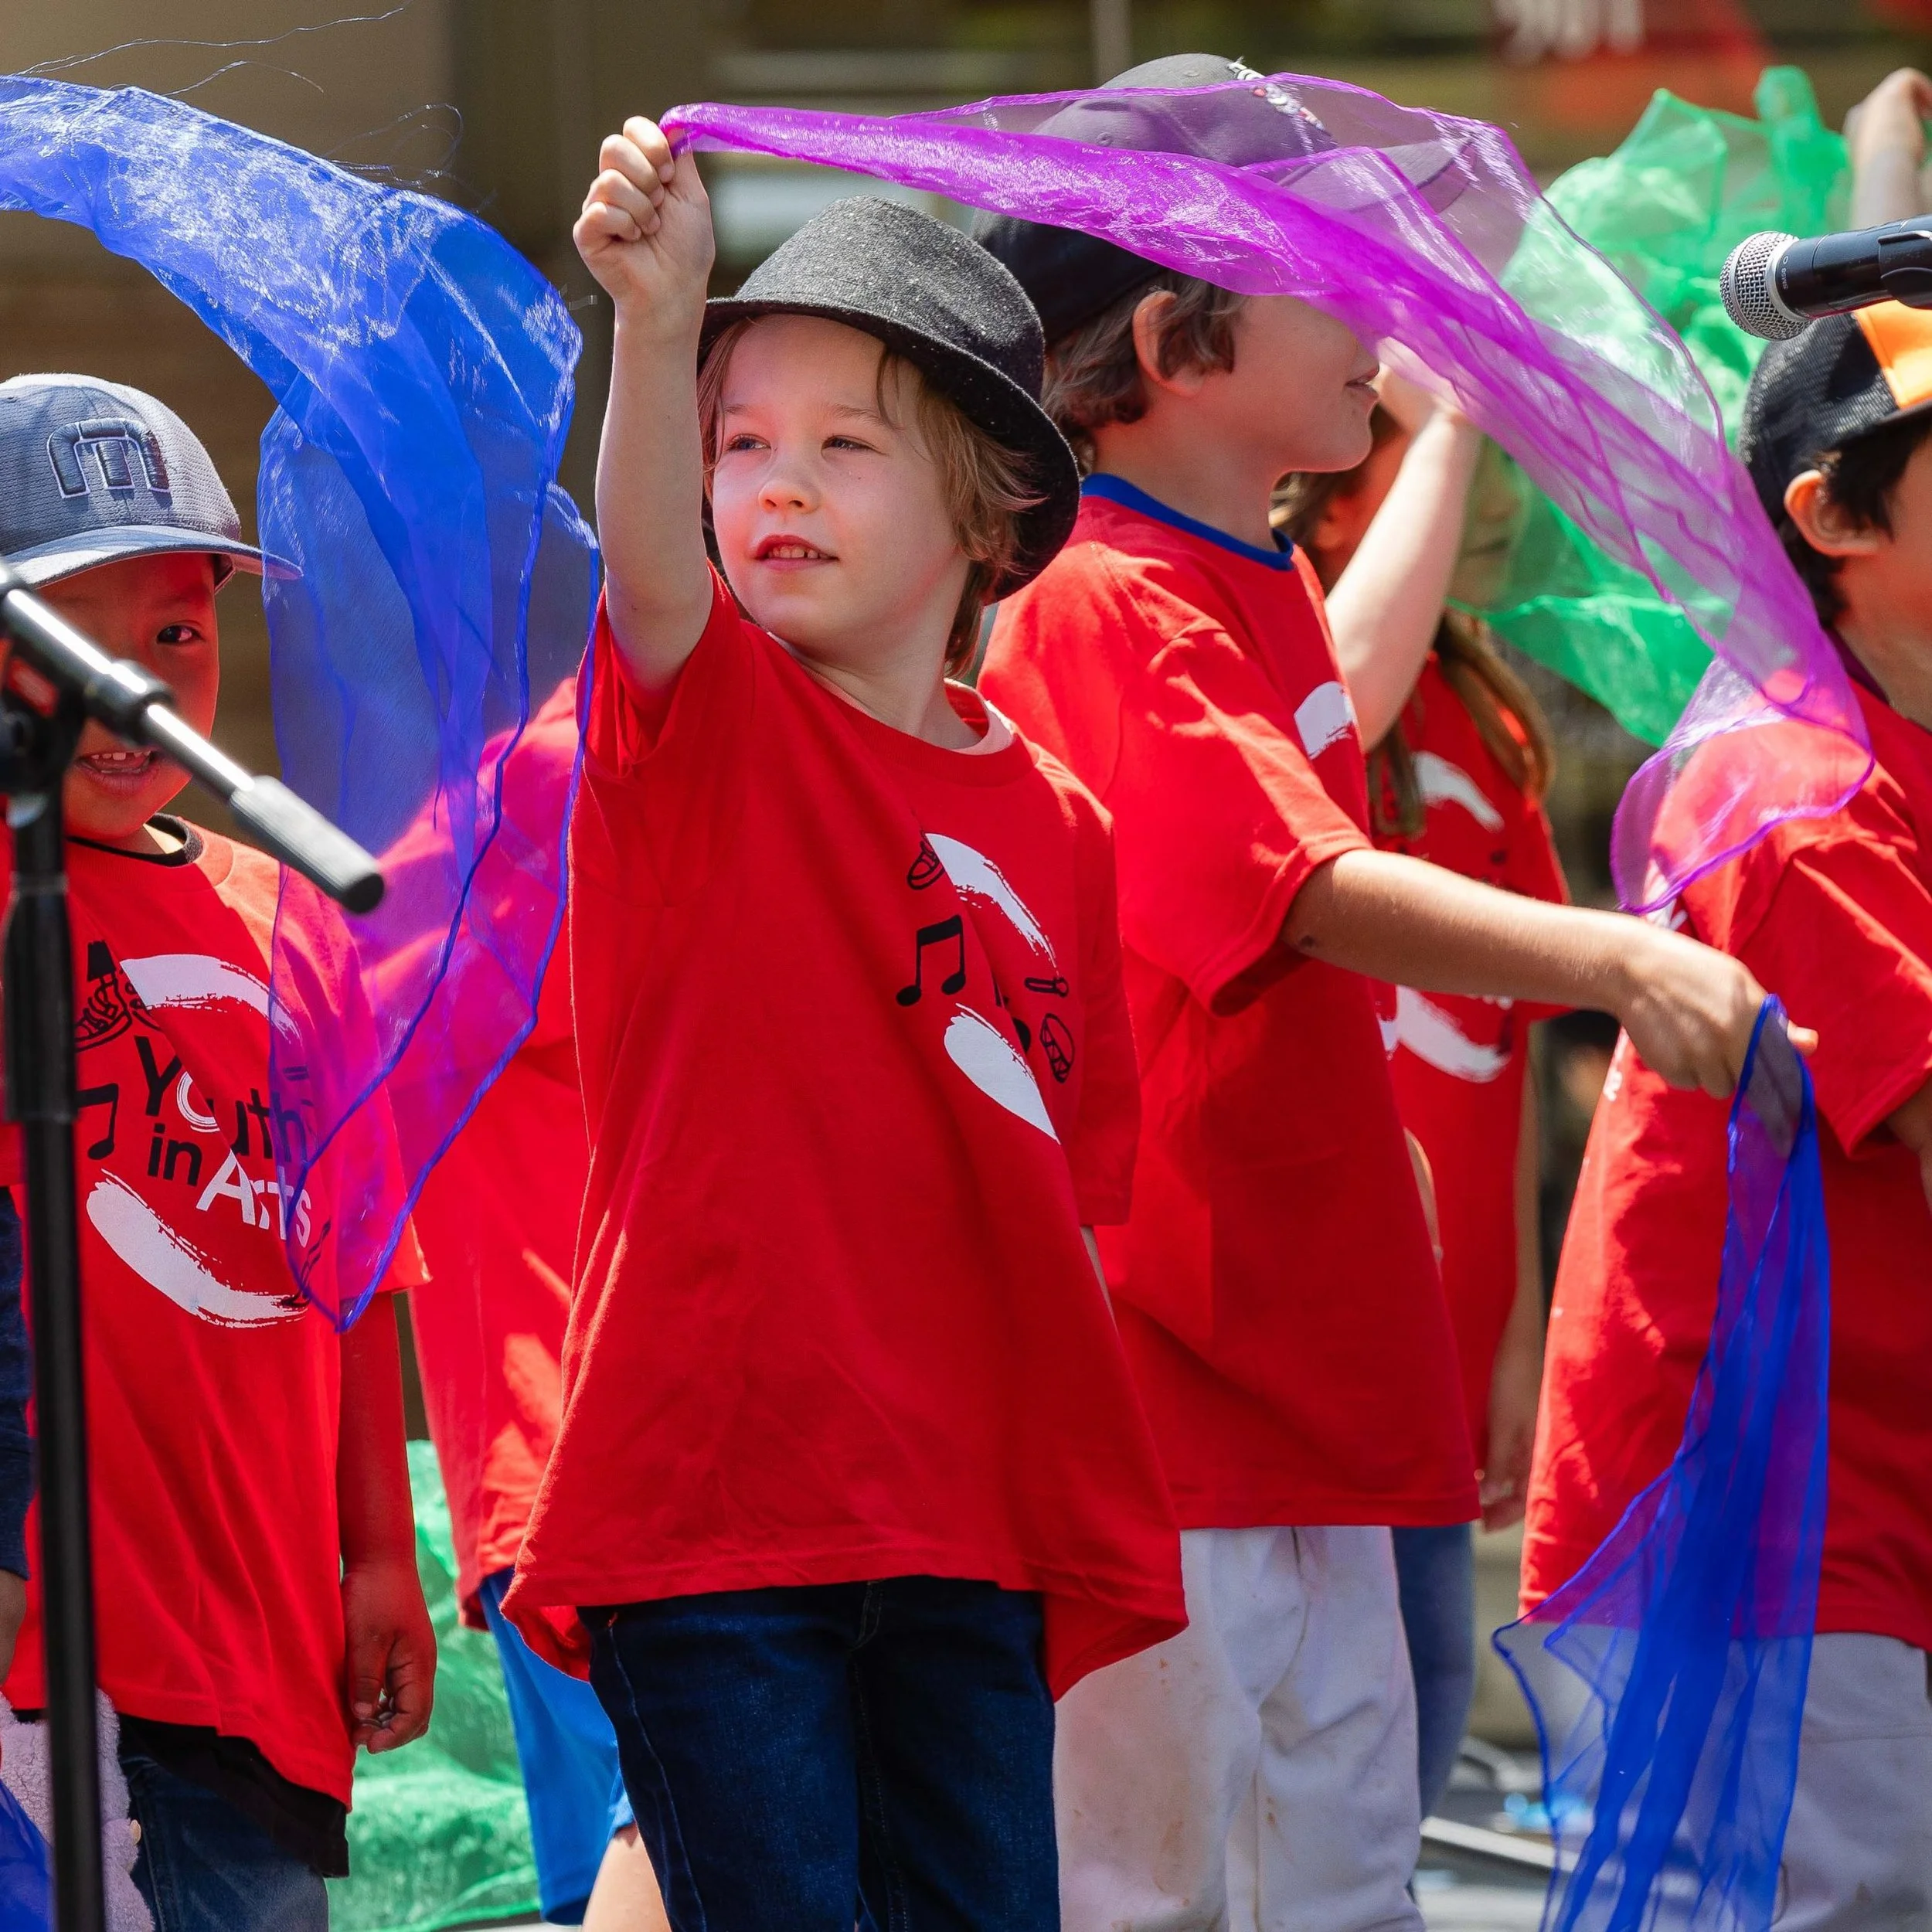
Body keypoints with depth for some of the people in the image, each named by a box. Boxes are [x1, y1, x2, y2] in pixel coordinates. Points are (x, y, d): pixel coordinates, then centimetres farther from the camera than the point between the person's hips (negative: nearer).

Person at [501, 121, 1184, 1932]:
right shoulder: (699, 728, -2)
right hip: (712, 1502, -4)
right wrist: (658, 323, -45)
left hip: (968, 1520, 4)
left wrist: (1094, 1549, 12)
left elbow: (1064, 1211, 14)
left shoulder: (1056, 828, 9)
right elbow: (649, 565, -26)